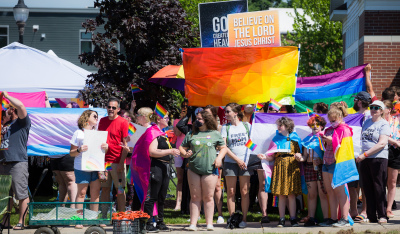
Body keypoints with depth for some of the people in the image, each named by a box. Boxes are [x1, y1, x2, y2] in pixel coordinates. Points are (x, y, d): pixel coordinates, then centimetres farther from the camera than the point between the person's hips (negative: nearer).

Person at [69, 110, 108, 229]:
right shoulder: (79, 133, 2)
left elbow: (102, 152, 20)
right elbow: (71, 153, 1)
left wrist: (106, 147, -2)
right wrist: (79, 150, -19)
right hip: (82, 168, -5)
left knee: (96, 193, 1)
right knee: (81, 193, -5)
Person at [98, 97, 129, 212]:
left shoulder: (123, 122, -5)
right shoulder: (102, 121, 11)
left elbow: (125, 144, -6)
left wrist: (121, 163, -12)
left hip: (117, 162, -5)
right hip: (104, 161, 5)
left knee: (120, 189, 0)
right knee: (104, 188, 6)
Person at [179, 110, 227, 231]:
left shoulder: (215, 134, 9)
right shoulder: (191, 134, 13)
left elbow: (223, 148, 13)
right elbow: (182, 148, 16)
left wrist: (219, 157, -5)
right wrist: (185, 154, -5)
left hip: (209, 170, -2)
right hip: (193, 170, 2)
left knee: (208, 197, 0)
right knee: (195, 197, 2)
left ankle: (209, 223, 5)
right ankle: (193, 223, 2)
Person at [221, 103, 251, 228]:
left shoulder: (246, 126, 8)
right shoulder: (225, 127, 5)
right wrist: (237, 159, -10)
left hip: (245, 163, 0)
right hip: (230, 162, 0)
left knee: (245, 191, -1)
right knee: (231, 192, 0)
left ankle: (244, 219, 4)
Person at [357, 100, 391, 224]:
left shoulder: (384, 124, -4)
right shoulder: (367, 122, 16)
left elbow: (382, 144, -13)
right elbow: (362, 139, 26)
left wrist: (365, 154, -16)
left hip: (379, 158, -6)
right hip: (365, 159, 6)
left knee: (379, 188, -5)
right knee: (367, 188, 6)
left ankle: (382, 216, 2)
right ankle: (371, 217, 11)